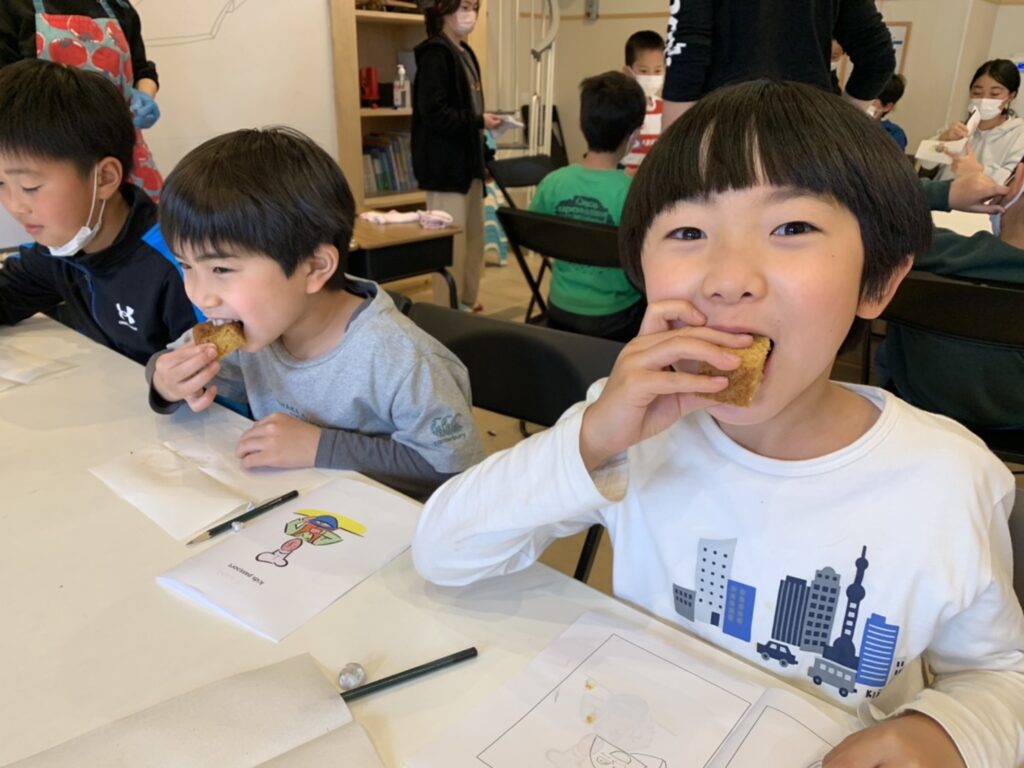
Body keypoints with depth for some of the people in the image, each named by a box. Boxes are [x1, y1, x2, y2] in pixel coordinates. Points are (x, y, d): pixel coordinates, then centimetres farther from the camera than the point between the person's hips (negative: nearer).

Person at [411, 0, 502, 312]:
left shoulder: (465, 52, 17)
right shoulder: (435, 54, -10)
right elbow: (434, 113, -20)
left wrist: (484, 156, 17)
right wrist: (479, 121, -14)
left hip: (468, 160, 9)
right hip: (446, 164, -9)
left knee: (474, 237, 12)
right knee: (451, 240, -6)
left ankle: (467, 303, 23)